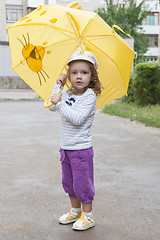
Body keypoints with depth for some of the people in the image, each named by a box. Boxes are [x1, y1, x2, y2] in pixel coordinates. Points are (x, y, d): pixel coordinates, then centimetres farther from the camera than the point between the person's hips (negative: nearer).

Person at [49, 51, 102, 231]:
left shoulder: (90, 97, -15)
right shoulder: (67, 95, 6)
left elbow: (77, 119, -25)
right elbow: (51, 107, 7)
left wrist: (60, 103, -27)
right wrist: (57, 86, 3)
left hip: (81, 148, -7)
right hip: (66, 148, 7)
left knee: (82, 182, 2)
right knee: (68, 182, 18)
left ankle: (87, 216, 19)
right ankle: (75, 211, 36)